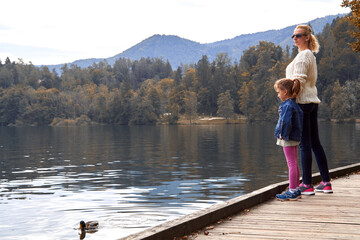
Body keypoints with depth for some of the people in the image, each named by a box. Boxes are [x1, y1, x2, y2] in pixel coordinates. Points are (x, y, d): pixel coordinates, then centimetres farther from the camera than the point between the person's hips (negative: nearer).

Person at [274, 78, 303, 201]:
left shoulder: (288, 105, -18)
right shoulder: (294, 105, 13)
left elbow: (286, 122, -27)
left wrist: (282, 134, -16)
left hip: (288, 139, -10)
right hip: (294, 138, 10)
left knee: (292, 164, -6)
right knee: (294, 164, 15)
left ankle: (292, 191, -3)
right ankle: (296, 189, 23)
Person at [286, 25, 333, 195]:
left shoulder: (303, 55, -10)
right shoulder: (311, 55, 20)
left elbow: (298, 80, -17)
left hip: (302, 102, -10)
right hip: (313, 102, 10)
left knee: (304, 144, -7)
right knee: (315, 143, 10)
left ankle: (307, 185, -5)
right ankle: (326, 183, 13)